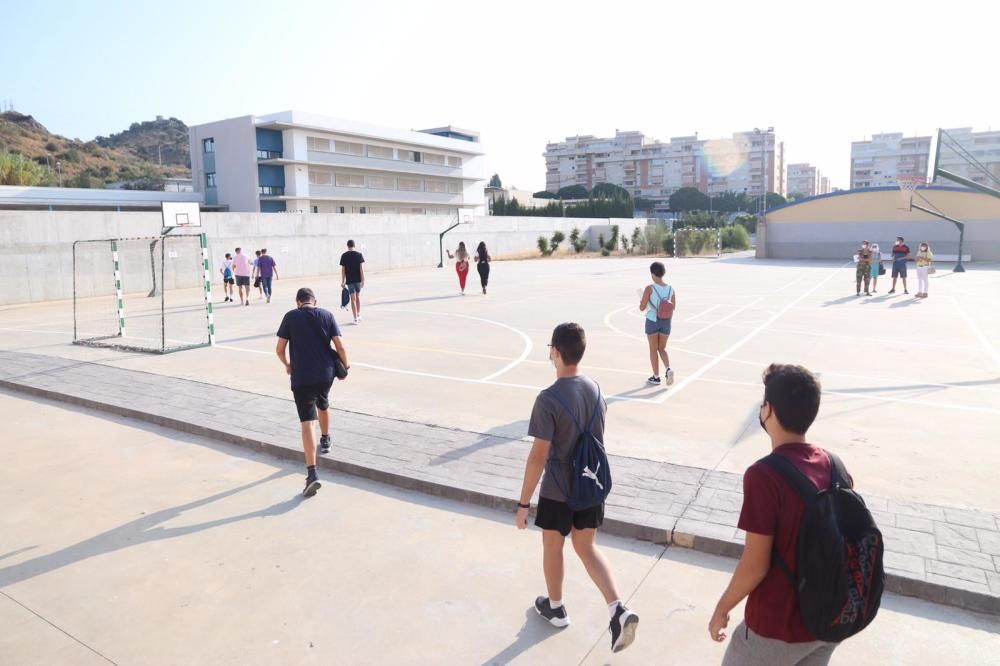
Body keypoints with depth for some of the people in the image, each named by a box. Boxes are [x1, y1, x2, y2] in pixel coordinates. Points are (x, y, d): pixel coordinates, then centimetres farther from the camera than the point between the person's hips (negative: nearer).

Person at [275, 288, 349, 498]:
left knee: (308, 423, -7)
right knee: (323, 405, 32)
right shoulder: (327, 315, 2)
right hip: (326, 374, 3)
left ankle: (312, 474, -16)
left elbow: (279, 349, -2)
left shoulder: (290, 316, -2)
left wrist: (287, 365, 17)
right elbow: (340, 347, -4)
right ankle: (325, 441, 53)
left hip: (301, 377, -3)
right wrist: (345, 366, 14)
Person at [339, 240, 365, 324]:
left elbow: (343, 270, -2)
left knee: (353, 299, 1)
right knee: (358, 297, 19)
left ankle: (356, 319, -1)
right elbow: (361, 268, -7)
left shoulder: (344, 256, -1)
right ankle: (358, 315, 23)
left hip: (349, 280, -1)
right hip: (358, 279, 1)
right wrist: (363, 280, -5)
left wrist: (343, 282, 4)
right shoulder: (359, 255, -2)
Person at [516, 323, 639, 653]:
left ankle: (555, 608, 39)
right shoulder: (595, 389, -3)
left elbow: (538, 456, -22)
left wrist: (523, 502, -14)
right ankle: (619, 610, 9)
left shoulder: (548, 399, -24)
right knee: (586, 547, 20)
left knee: (552, 547, 19)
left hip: (558, 491, -5)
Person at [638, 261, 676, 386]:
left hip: (652, 321, -4)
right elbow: (673, 306, 9)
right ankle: (668, 369, -6)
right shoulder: (670, 288, -1)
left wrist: (641, 302, 6)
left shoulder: (649, 289, -15)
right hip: (666, 322, 4)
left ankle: (656, 377, 16)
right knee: (662, 348, 18)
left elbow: (642, 308, -15)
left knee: (653, 349, 10)